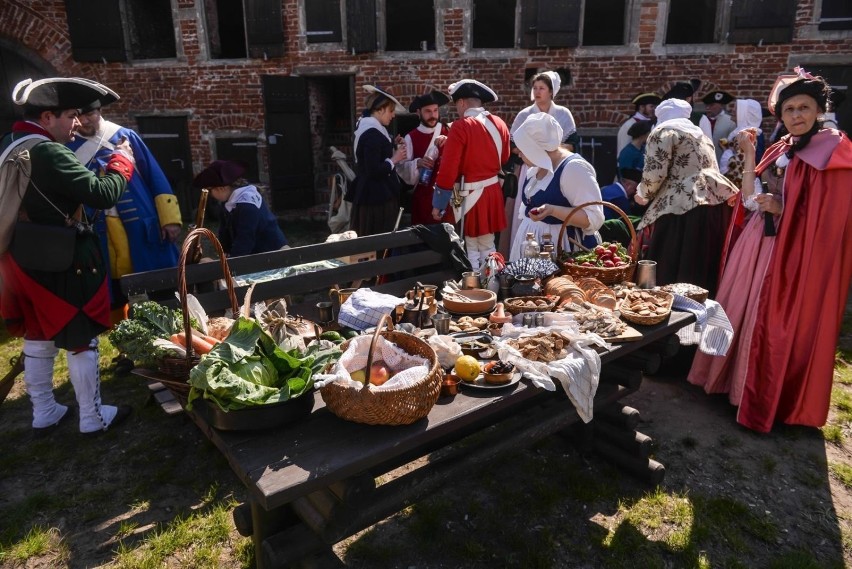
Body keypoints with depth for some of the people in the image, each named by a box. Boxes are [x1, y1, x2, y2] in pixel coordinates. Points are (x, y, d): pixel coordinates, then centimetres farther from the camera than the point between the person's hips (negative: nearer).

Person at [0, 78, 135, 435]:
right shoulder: (48, 152, -21)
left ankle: (44, 414, 32)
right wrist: (122, 162, -9)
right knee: (80, 339, 4)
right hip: (61, 264, -9)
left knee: (38, 337, 19)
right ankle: (93, 417, 17)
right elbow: (103, 195, -25)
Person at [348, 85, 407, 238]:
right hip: (377, 197, -10)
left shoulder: (366, 126, 11)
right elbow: (373, 171, -24)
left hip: (370, 194, 10)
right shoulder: (373, 133, -19)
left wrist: (393, 148, 7)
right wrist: (394, 160, -12)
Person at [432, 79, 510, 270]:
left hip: (469, 195, -6)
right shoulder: (499, 124, 4)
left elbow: (448, 169, -16)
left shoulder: (461, 127, -15)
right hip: (493, 191, 6)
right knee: (488, 246, 16)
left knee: (469, 249, 3)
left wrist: (438, 204, -10)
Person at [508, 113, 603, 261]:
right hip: (531, 241, 8)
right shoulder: (535, 166, 7)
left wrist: (552, 210, -32)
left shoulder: (574, 168, -18)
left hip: (561, 246, -8)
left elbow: (594, 218, -23)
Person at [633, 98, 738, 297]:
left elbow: (655, 172, -8)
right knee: (703, 271, 12)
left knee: (671, 271, -5)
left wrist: (643, 194, 11)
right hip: (717, 202, 8)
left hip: (684, 206, -8)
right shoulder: (699, 133, 29)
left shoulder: (663, 131, 4)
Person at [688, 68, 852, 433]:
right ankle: (735, 379, 33)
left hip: (795, 254, -7)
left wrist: (781, 209, -20)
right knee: (741, 313, 15)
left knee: (775, 325, 0)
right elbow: (749, 198, 6)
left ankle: (767, 401, 17)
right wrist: (749, 153, 3)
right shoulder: (781, 149, 11)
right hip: (758, 245, 8)